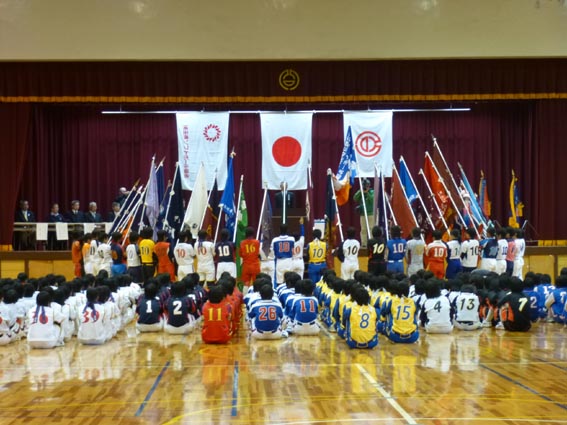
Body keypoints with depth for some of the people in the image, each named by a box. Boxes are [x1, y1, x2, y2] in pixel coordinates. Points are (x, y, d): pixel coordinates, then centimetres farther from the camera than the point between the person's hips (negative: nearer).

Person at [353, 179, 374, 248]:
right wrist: (360, 192, -13)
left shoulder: (372, 192, 0)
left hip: (371, 214, -3)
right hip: (363, 214, 3)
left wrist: (367, 193, -18)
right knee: (363, 229, 2)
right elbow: (355, 199, -5)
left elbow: (373, 200, -15)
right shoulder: (360, 192, 8)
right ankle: (363, 243, 4)